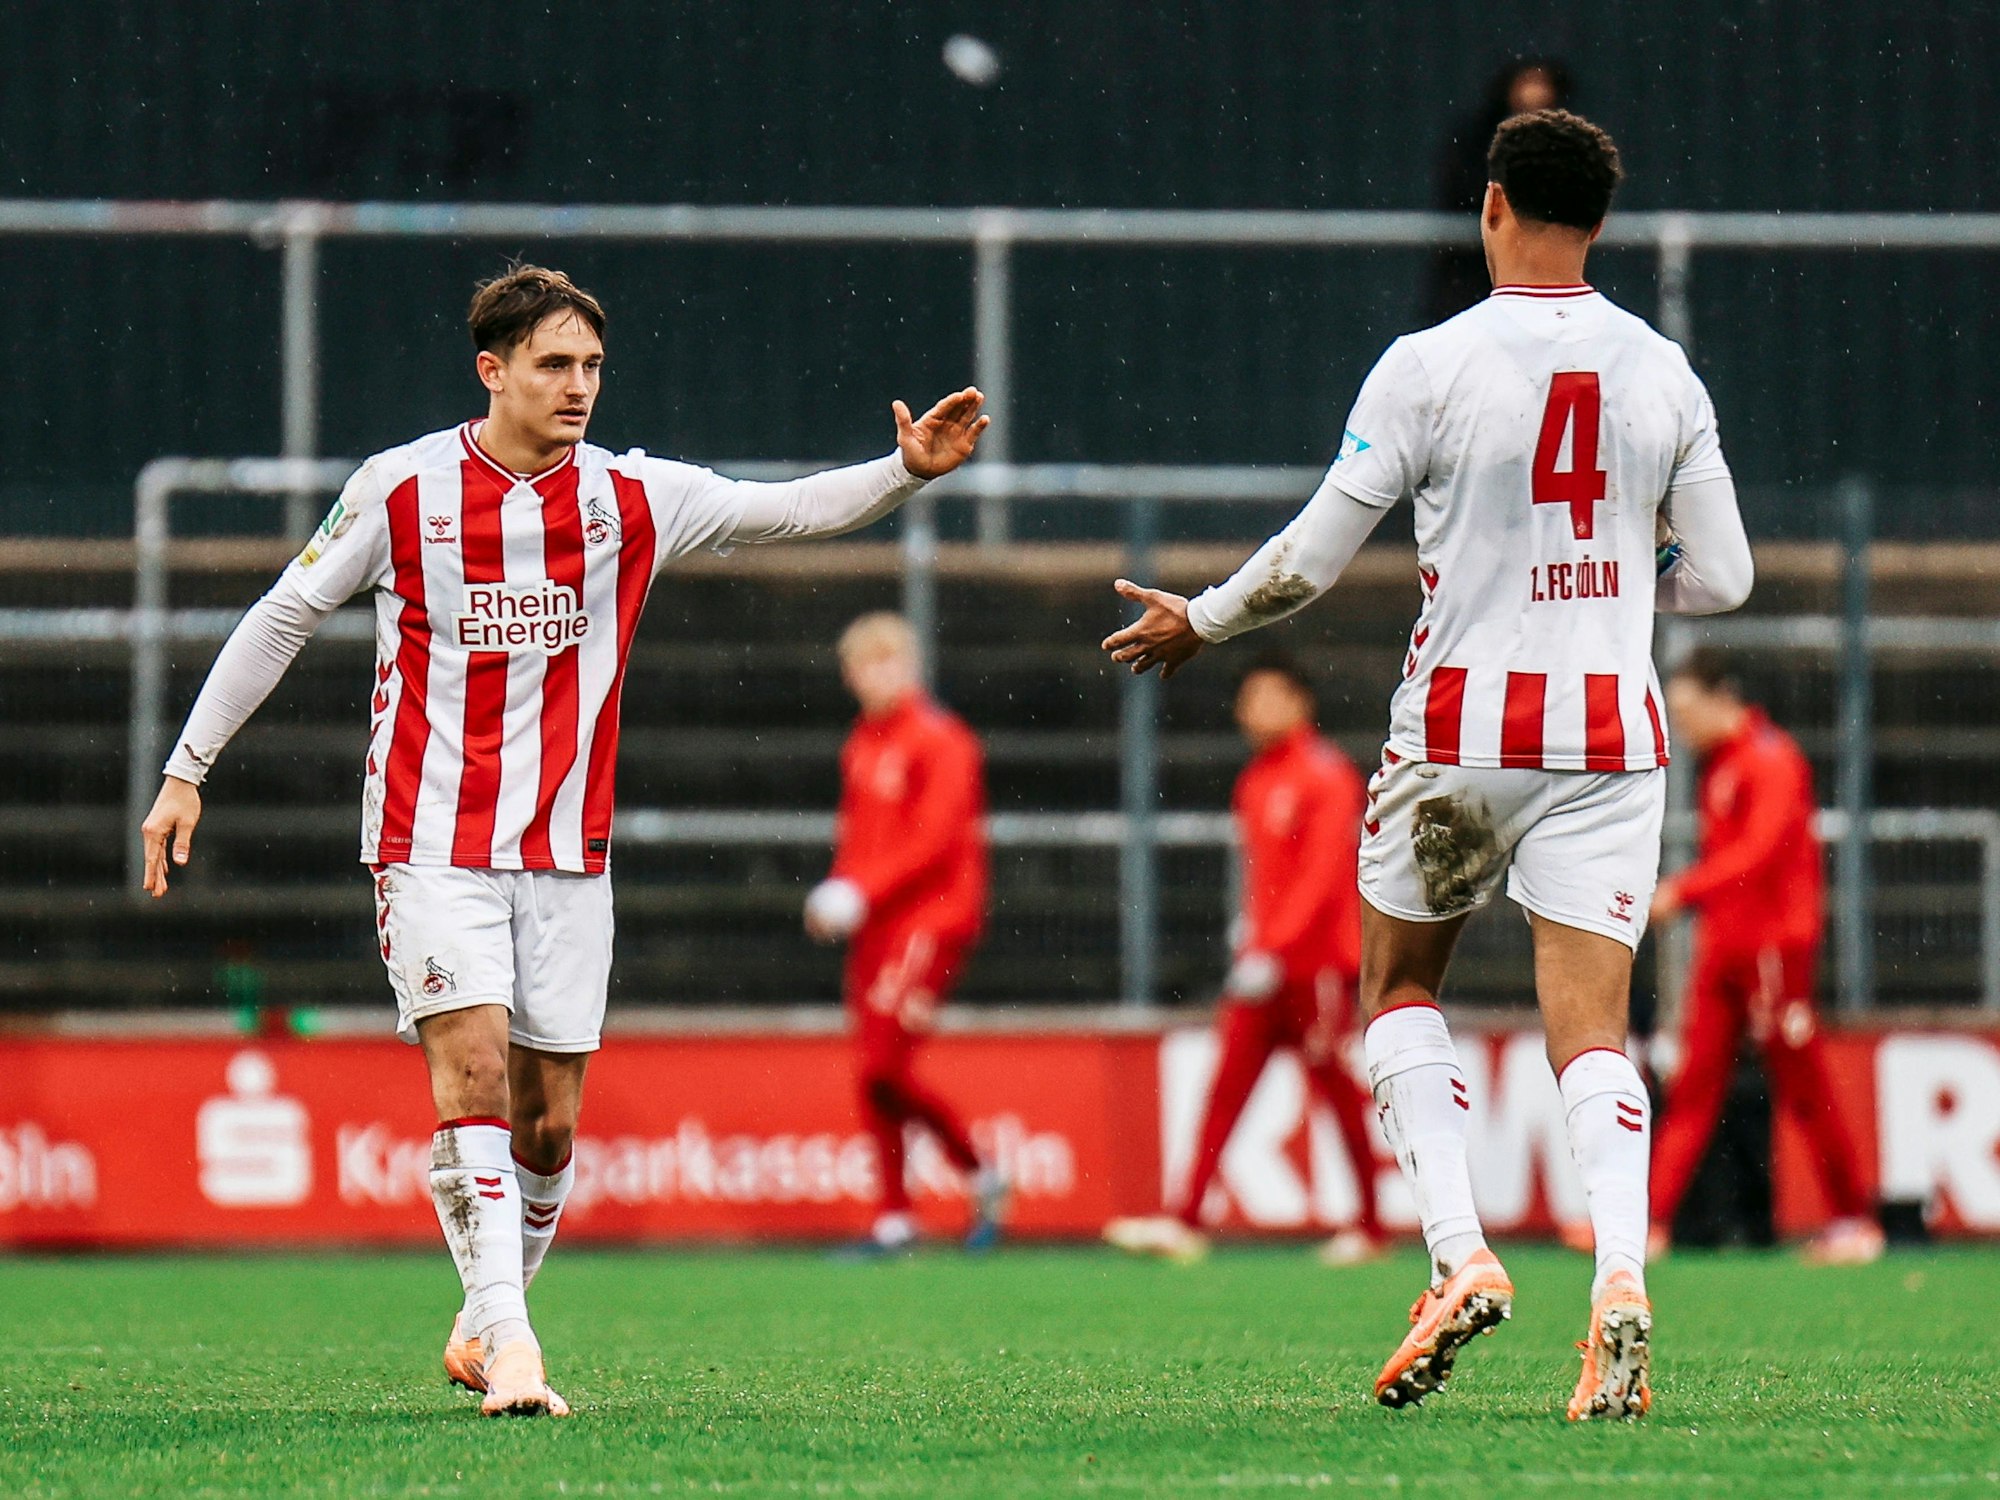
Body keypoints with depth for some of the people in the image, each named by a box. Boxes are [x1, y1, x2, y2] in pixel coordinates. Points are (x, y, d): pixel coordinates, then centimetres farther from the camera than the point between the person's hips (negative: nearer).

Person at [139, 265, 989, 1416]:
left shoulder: (633, 497, 2)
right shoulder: (402, 489, -4)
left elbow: (792, 509, -1)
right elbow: (283, 618, 5)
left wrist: (909, 470, -19)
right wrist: (187, 771, 5)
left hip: (568, 854, 3)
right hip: (432, 842, -3)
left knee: (549, 1118, 4)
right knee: (473, 1065, -19)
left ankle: (484, 1326, 23)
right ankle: (508, 1340, -23)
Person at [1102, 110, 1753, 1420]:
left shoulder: (1431, 366, -7)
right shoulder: (1664, 374, 3)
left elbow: (1311, 561, -3)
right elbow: (1721, 578, 7)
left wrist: (1197, 623, 15)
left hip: (1462, 732, -2)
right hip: (1612, 734, 2)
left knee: (1400, 986, 17)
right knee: (1591, 1029, 0)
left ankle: (1460, 1256, 0)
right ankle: (1621, 1275, -23)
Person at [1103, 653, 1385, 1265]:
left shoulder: (1327, 775, -9)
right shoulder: (1254, 782, 13)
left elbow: (1322, 873, -16)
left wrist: (1272, 948, -22)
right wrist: (1251, 939, 13)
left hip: (1317, 961, -7)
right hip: (1264, 960, 7)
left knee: (1334, 1087, 0)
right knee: (1228, 1082, -2)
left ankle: (1369, 1227, 9)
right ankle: (1187, 1222, -7)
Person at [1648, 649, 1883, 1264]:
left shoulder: (1773, 761, -12)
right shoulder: (1717, 765, 16)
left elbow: (1760, 850, -24)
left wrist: (1684, 890, -31)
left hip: (1774, 948, -9)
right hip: (1722, 947, 9)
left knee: (1804, 1092, -3)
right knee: (1693, 1089, 2)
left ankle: (1855, 1223, 5)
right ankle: (1649, 1221, -4)